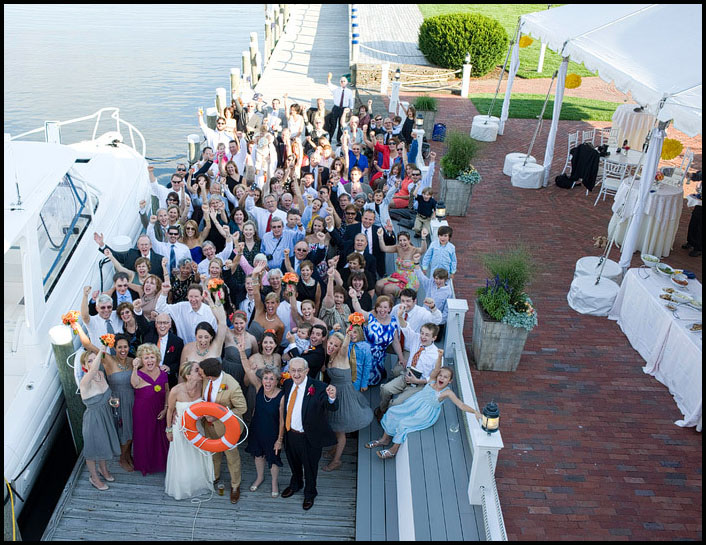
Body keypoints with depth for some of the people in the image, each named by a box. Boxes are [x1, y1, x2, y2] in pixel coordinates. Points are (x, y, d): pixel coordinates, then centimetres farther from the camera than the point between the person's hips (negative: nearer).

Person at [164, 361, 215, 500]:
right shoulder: (176, 391, -29)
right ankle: (181, 488, 43)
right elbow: (170, 410, -10)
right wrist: (169, 429, 0)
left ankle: (199, 483, 48)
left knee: (198, 458, 20)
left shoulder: (201, 385, -21)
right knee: (182, 461, 16)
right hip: (181, 429, -3)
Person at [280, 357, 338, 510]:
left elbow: (332, 407, -37)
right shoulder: (287, 384, -8)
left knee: (310, 467, 20)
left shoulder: (317, 387, -25)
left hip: (309, 438, -4)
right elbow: (285, 409, 4)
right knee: (294, 463, 30)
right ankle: (295, 484, 61)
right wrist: (282, 432, 6)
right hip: (290, 434, 5)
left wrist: (332, 397, -60)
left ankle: (310, 494, 49)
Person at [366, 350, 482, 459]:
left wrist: (475, 412, -30)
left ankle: (394, 449, -2)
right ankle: (385, 439, 15)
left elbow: (461, 405, -16)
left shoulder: (447, 392, -13)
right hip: (414, 405, 5)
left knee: (403, 423, -21)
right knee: (392, 412, -3)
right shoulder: (432, 381, -2)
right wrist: (440, 357, -38)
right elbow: (436, 369, -20)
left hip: (426, 414, -5)